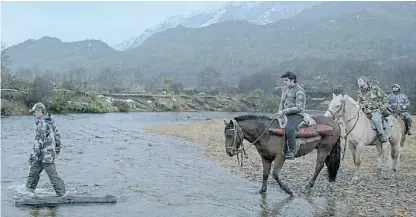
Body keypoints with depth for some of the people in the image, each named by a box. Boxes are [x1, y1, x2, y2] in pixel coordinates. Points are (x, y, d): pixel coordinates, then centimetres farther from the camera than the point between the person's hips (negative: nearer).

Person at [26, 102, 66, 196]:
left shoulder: (42, 123, -17)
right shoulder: (50, 121, 12)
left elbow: (39, 141, -21)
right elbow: (57, 134, 19)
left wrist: (34, 155, -19)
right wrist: (58, 149, 25)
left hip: (46, 154, -10)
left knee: (52, 174, -5)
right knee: (34, 171, 16)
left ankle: (61, 193, -1)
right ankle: (29, 189, 25)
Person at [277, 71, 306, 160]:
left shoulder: (299, 91, -12)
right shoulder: (285, 89, 14)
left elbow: (298, 108, -17)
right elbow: (282, 102, 25)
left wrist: (284, 111, -19)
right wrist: (280, 111, 4)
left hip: (296, 115, -9)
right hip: (287, 115, 9)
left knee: (289, 128, -35)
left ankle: (292, 151, -26)